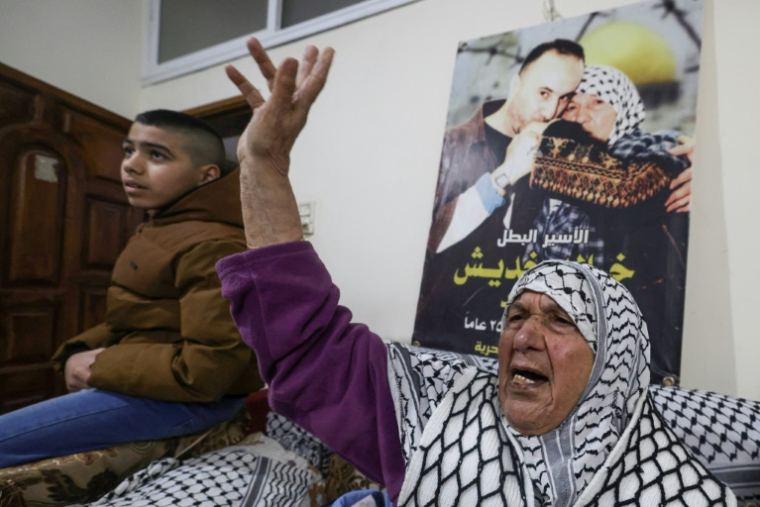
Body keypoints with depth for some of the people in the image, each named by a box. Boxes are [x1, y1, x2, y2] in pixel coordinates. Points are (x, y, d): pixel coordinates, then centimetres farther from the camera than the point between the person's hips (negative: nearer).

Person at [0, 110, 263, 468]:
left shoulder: (211, 247, -22)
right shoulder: (158, 232, 13)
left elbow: (208, 370, -27)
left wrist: (100, 367, -14)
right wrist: (79, 353, -1)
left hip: (187, 398, -10)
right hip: (151, 383, 10)